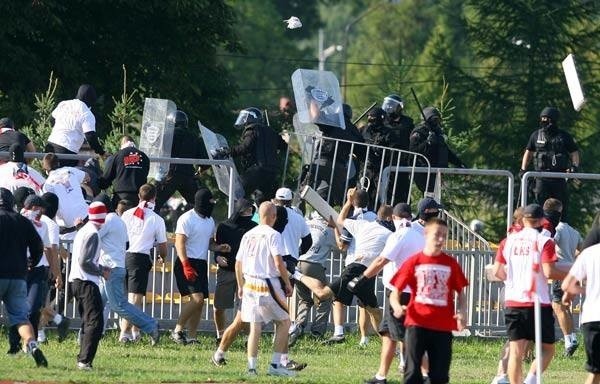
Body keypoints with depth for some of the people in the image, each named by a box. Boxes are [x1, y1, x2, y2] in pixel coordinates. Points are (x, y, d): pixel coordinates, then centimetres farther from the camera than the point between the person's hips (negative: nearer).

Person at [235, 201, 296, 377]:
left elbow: (238, 264, 13)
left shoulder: (248, 235, 9)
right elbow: (278, 263, -18)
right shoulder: (273, 235, -10)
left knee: (255, 327, 8)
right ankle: (275, 365, 1)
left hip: (250, 283, 5)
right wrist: (288, 284, -6)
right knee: (283, 322, 8)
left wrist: (240, 286, 24)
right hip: (269, 284, -5)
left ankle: (251, 366, 3)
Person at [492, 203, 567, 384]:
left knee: (516, 351, 6)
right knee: (547, 348, 5)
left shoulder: (508, 241, 7)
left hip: (512, 302, 4)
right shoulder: (544, 241, -5)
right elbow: (549, 272, -13)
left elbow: (497, 271, 7)